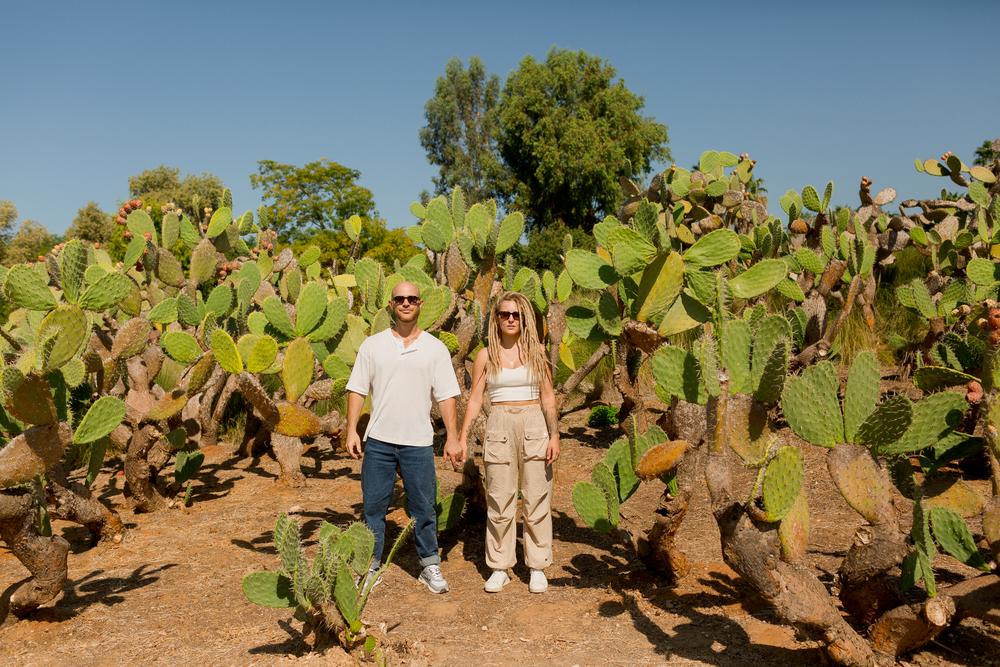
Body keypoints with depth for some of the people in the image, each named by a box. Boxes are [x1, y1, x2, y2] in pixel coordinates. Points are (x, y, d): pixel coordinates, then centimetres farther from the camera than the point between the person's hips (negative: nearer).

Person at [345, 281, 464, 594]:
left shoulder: (435, 348, 4)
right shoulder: (372, 345, 5)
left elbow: (446, 396, 3)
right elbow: (357, 390, 5)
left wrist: (453, 438, -3)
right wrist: (351, 430, -3)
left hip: (418, 442, 0)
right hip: (378, 440, 1)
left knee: (423, 508, 6)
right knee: (373, 507, 8)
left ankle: (430, 566, 20)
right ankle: (370, 567, 20)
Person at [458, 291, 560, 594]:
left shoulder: (536, 351, 5)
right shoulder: (486, 355, 4)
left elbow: (548, 398, 5)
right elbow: (475, 399, 5)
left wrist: (554, 436, -2)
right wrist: (463, 438, -3)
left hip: (534, 428, 0)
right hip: (499, 428, 0)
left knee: (537, 501, 3)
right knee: (499, 503, 4)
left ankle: (537, 567, 15)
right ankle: (499, 568, 15)